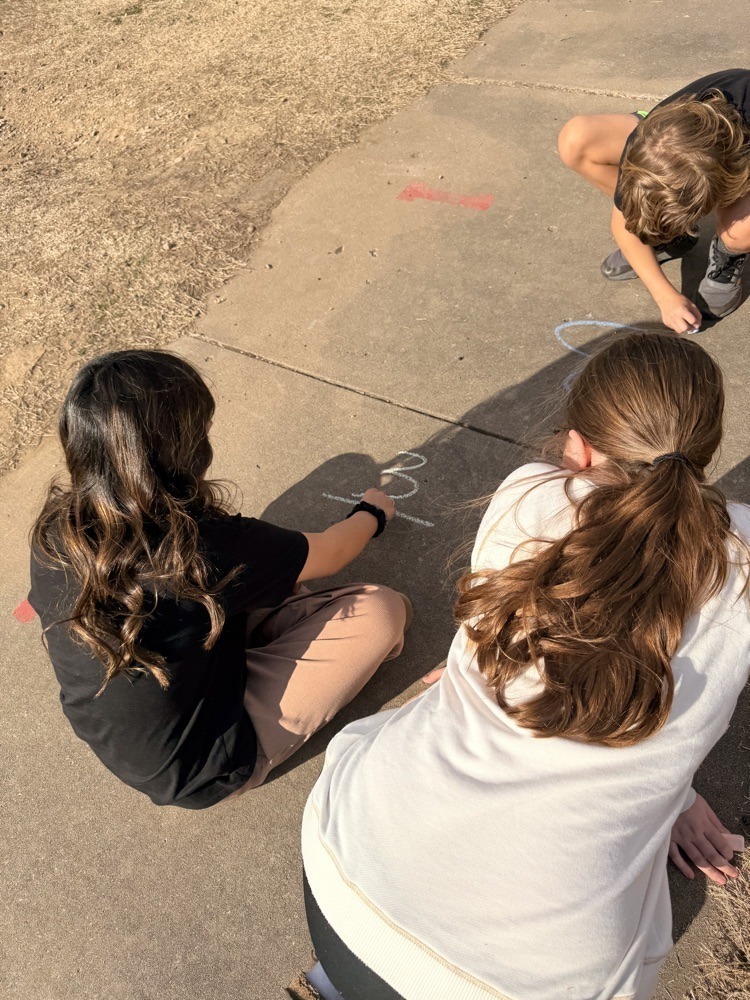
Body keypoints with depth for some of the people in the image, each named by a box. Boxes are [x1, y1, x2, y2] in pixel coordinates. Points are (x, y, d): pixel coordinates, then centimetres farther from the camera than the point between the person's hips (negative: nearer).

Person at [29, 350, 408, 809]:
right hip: (203, 773, -6)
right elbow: (329, 553, -14)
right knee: (383, 610, -7)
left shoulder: (53, 533, -16)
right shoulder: (208, 549, -34)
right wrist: (373, 512, 11)